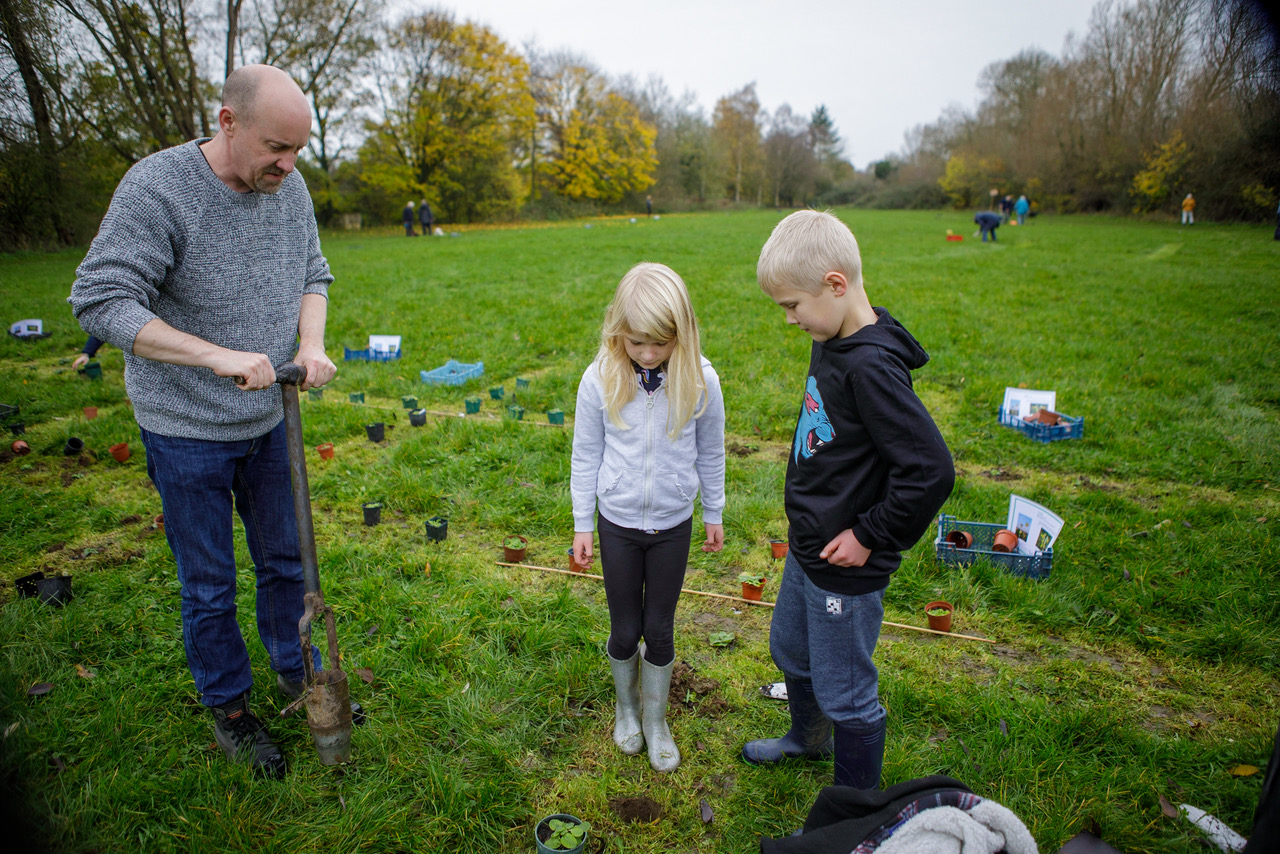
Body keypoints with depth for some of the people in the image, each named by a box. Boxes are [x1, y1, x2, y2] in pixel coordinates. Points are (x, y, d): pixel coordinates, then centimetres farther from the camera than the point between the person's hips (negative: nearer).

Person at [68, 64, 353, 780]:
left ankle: (298, 674, 39)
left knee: (286, 560, 18)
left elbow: (313, 274, 9)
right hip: (187, 431, -5)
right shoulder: (157, 189, -19)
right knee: (209, 585, 10)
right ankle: (229, 708, 32)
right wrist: (218, 356, -30)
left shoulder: (289, 186, -1)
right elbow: (100, 302, -21)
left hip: (268, 420, 5)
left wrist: (311, 344, -11)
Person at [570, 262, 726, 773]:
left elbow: (710, 453, 0)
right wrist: (582, 526, 2)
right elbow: (585, 456, -3)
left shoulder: (699, 379, -15)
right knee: (625, 631, 13)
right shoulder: (600, 378, -15)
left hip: (673, 525, 0)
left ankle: (655, 720, 38)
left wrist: (714, 514, 10)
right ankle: (626, 706, 44)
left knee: (659, 631, 12)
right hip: (618, 524, 0)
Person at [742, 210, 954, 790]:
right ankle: (809, 738, 57)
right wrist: (807, 516, 12)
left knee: (845, 693, 10)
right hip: (806, 549, 9)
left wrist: (871, 536, -20)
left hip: (845, 569, -9)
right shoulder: (830, 343, 1)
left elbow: (931, 470, -31)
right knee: (790, 652, 29)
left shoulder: (872, 366, -28)